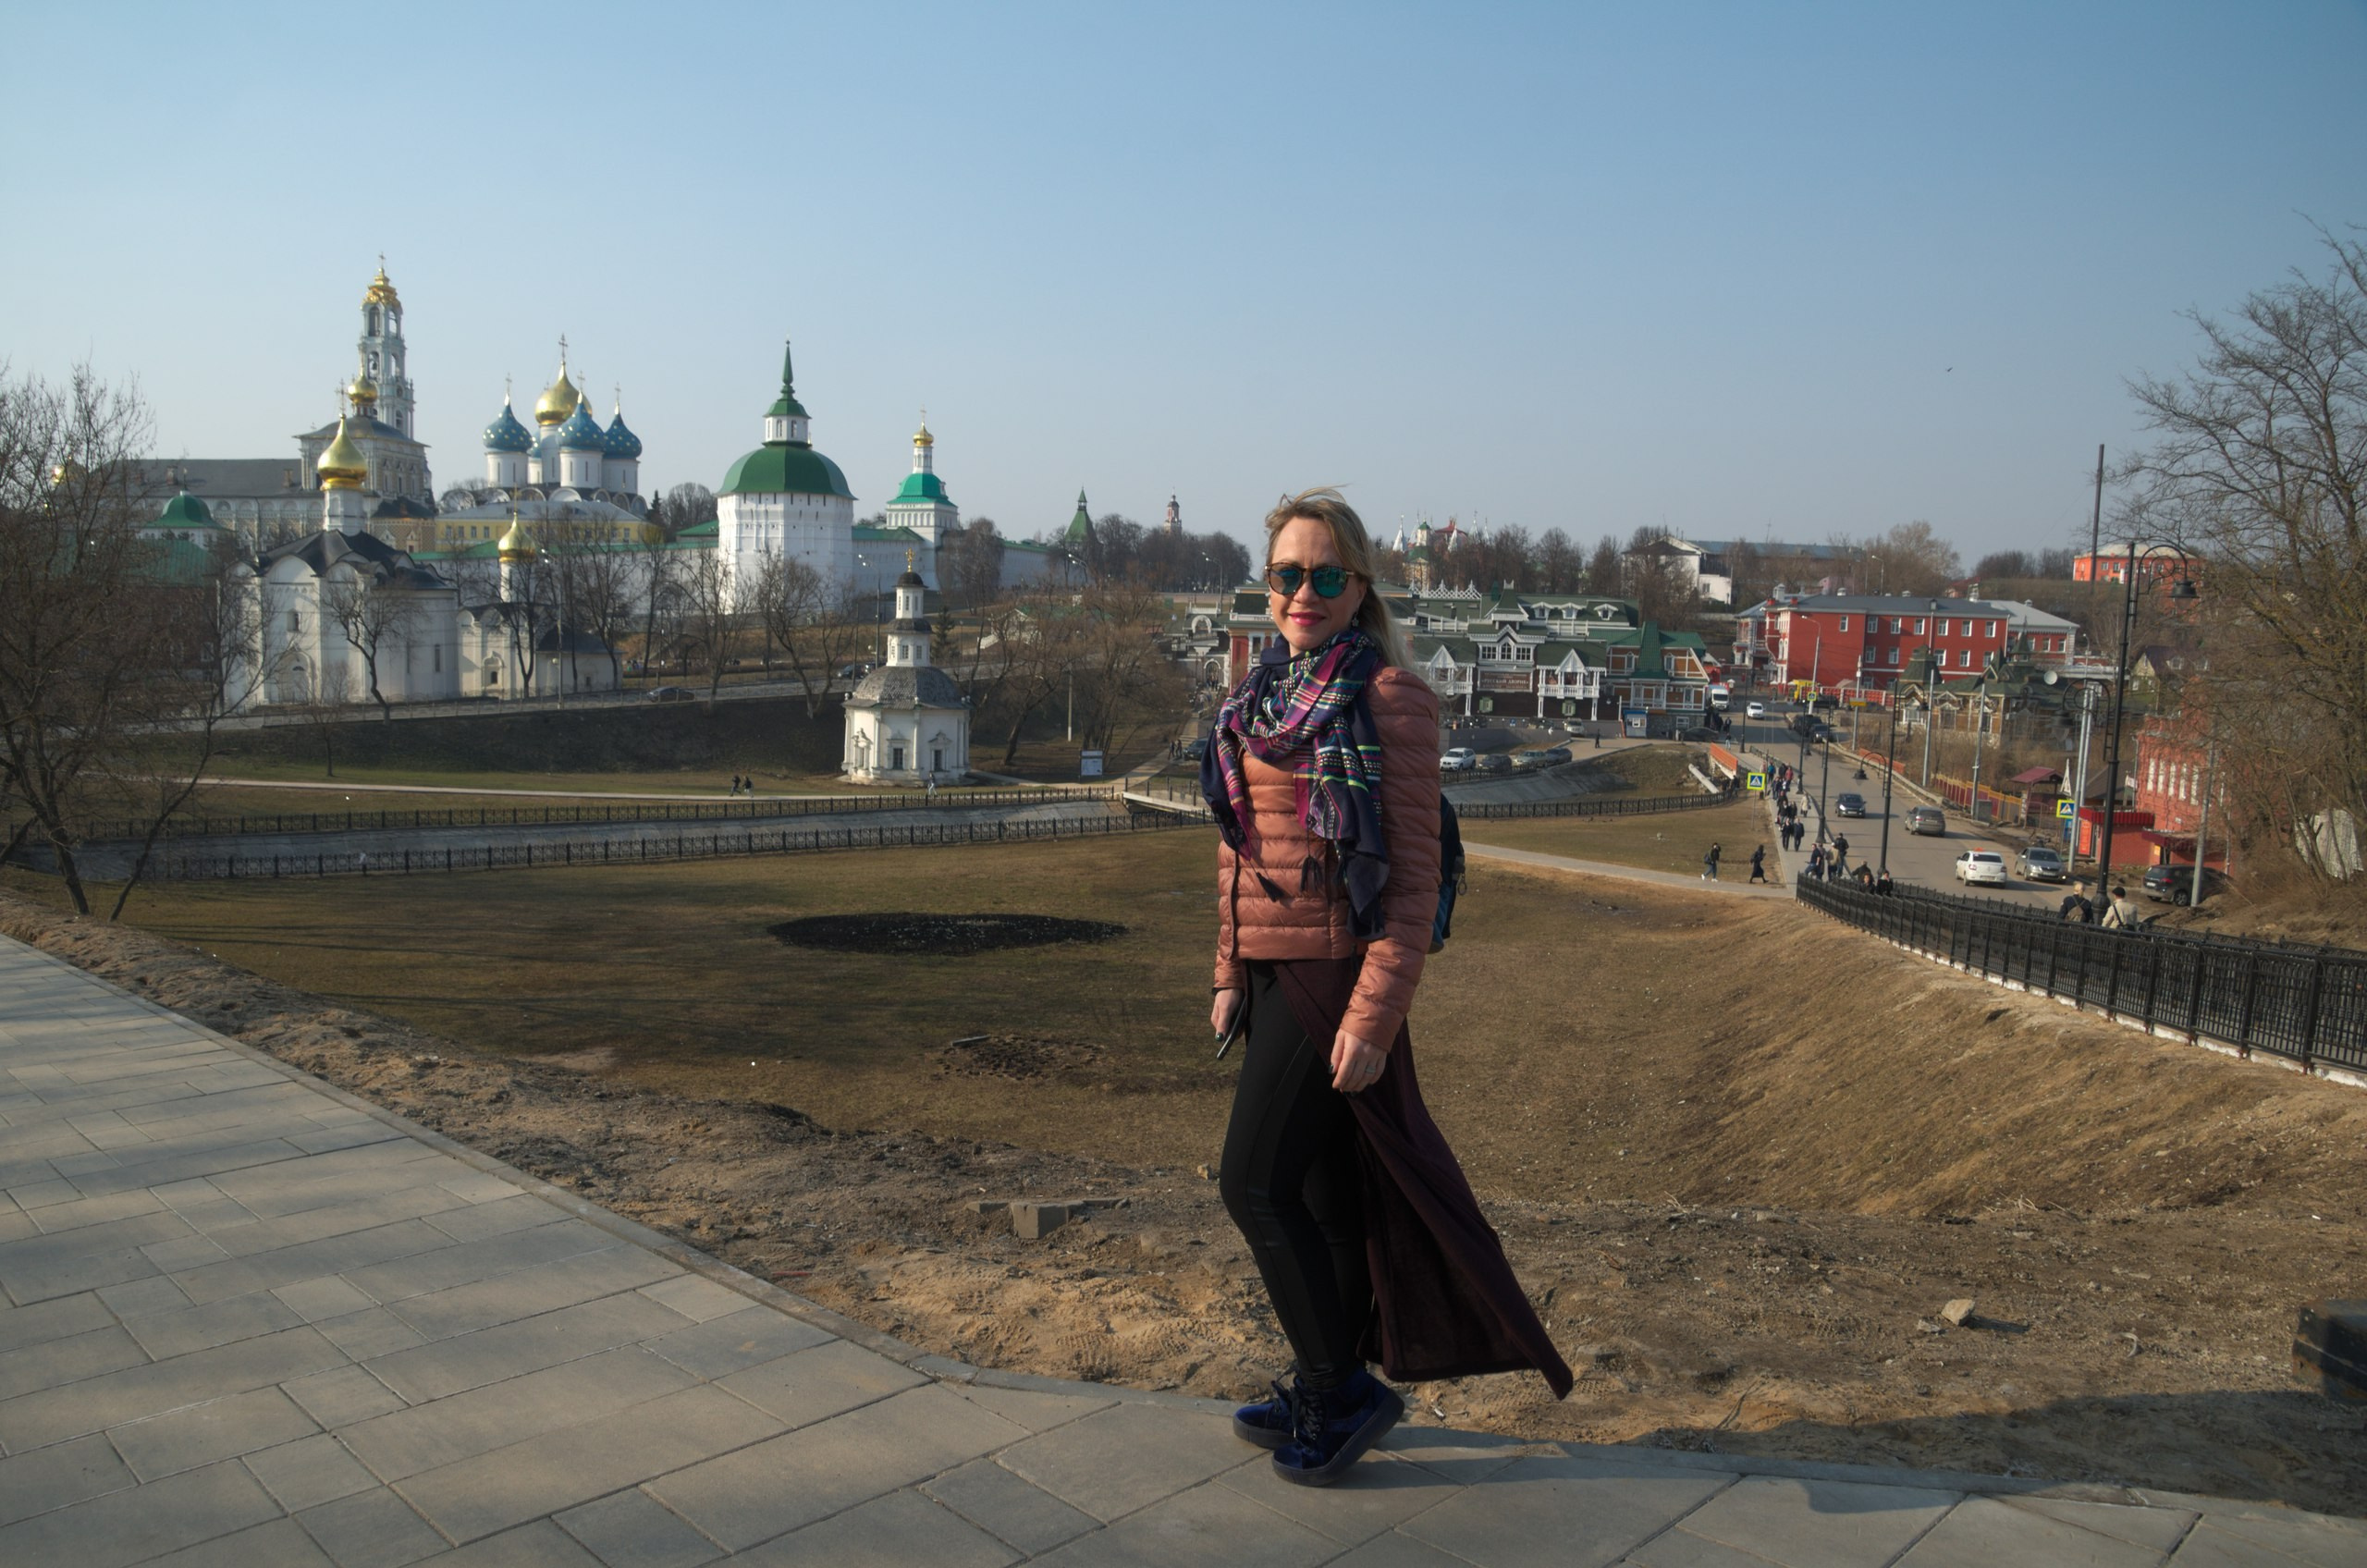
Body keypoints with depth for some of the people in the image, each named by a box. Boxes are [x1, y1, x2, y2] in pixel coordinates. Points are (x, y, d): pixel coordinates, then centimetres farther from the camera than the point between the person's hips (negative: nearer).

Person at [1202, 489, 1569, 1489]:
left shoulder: (1388, 696, -13)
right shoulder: (1263, 694, 11)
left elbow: (1413, 875, -15)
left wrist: (1373, 1016, -18)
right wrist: (1232, 975, 15)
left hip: (1333, 971, -7)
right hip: (1270, 972, 7)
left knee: (1254, 1186, -4)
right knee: (1323, 1191, 17)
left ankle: (1342, 1389, 15)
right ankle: (1328, 1393, 31)